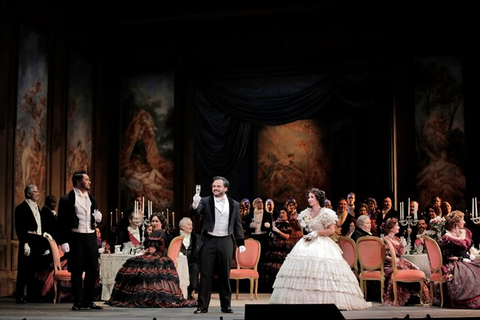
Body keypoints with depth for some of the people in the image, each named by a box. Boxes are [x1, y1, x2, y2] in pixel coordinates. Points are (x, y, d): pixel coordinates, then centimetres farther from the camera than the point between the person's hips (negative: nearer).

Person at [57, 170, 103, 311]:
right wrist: (63, 241, -13)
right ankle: (77, 302, 8)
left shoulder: (91, 199, 15)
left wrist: (98, 218, 0)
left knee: (93, 270, 6)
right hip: (76, 238, -6)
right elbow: (62, 222, -6)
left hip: (91, 237, 6)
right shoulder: (67, 199, -4)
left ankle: (88, 301, 15)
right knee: (77, 271, 0)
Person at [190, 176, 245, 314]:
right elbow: (195, 212, -14)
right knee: (205, 275, 1)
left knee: (225, 275, 8)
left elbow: (238, 225, 10)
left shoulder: (234, 204, 8)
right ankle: (203, 306, 5)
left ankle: (226, 305, 16)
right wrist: (194, 205, -36)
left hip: (226, 242, 1)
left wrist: (240, 243, 5)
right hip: (209, 241, -1)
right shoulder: (205, 201, 3)